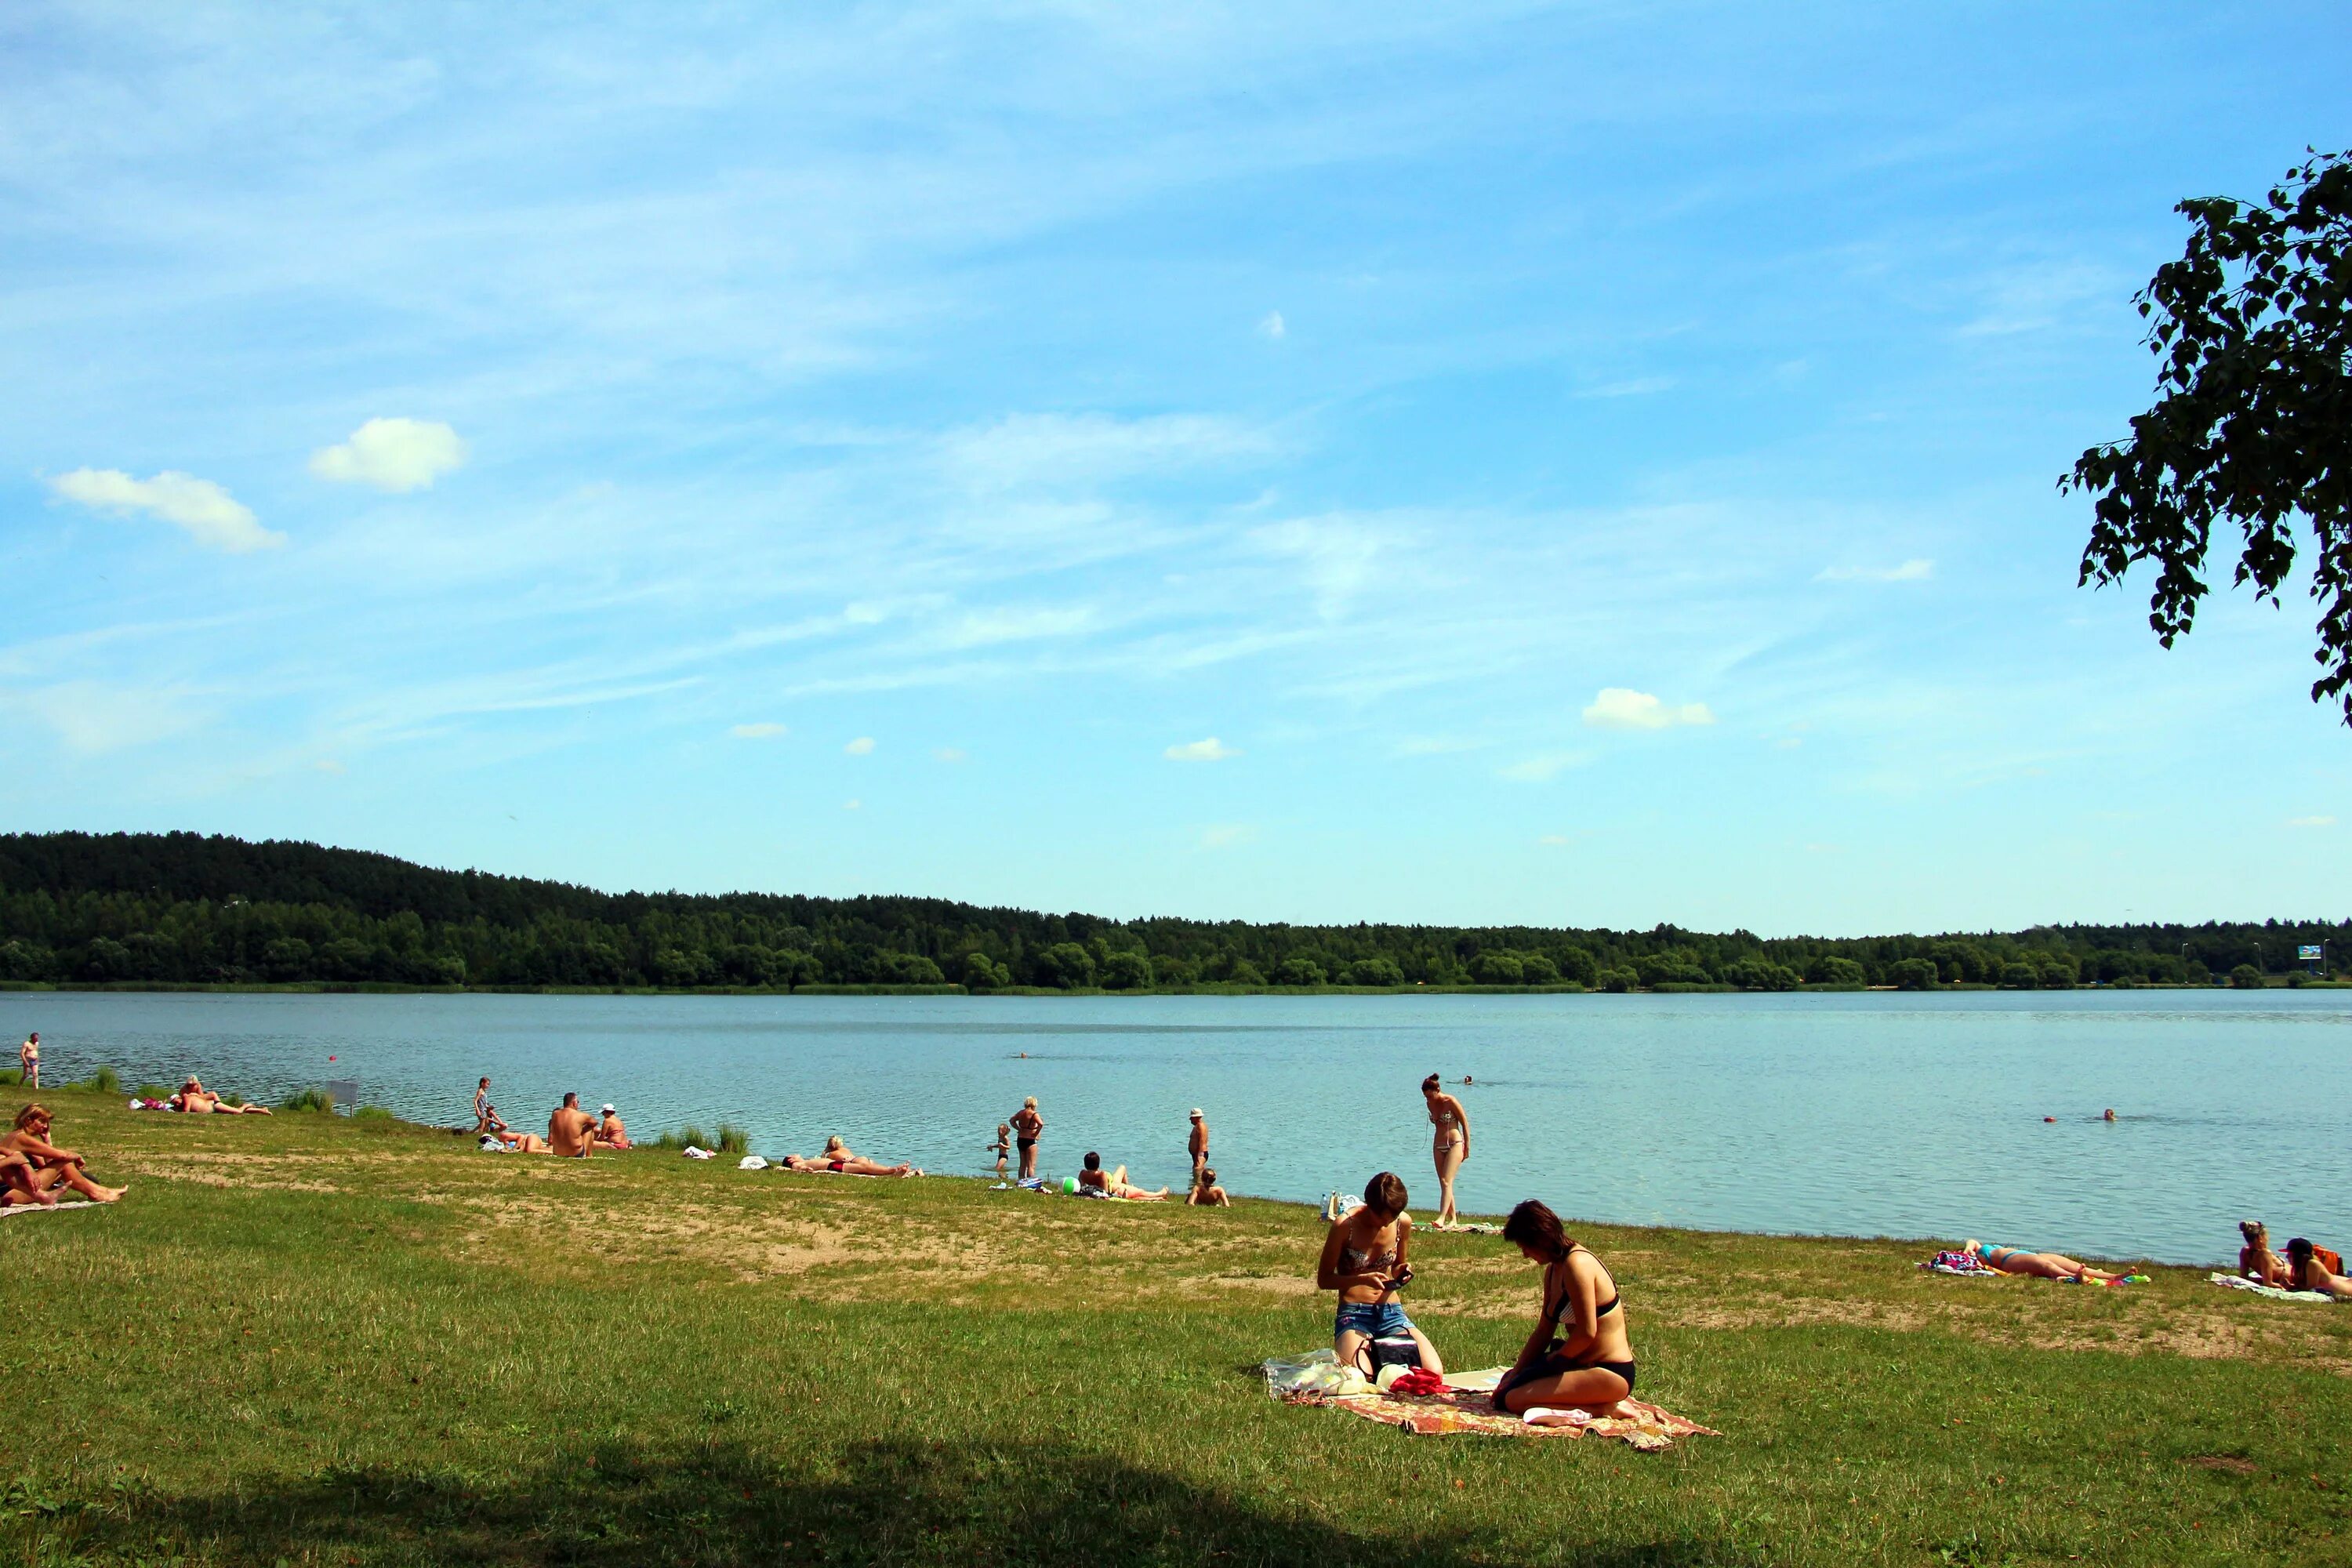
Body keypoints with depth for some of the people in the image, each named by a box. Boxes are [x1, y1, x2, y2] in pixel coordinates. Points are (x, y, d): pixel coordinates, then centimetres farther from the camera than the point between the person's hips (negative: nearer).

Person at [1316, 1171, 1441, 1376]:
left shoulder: (1403, 1223, 1)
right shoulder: (1345, 1225, -12)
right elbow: (1323, 1279, -6)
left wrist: (1401, 1272, -6)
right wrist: (1362, 1279, -22)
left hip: (1392, 1313, 4)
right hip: (1353, 1314, -4)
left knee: (1434, 1374, -19)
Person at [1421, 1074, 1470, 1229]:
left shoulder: (1451, 1102, -13)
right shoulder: (1431, 1104, 6)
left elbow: (1465, 1123, -8)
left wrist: (1467, 1147, -6)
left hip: (1455, 1144, -7)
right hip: (1439, 1146, 7)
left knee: (1446, 1181, -17)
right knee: (1444, 1184, 6)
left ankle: (1442, 1218, -26)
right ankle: (1452, 1219, 12)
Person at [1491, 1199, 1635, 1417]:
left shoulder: (1577, 1264, -20)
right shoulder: (1554, 1270, 11)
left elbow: (1586, 1332, -23)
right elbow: (1544, 1332, 14)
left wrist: (1555, 1358, -7)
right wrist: (1514, 1373, 8)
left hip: (1609, 1374, -11)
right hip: (1584, 1363, 11)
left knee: (1512, 1400, -19)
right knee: (1510, 1382, 22)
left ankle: (1602, 1408, -11)